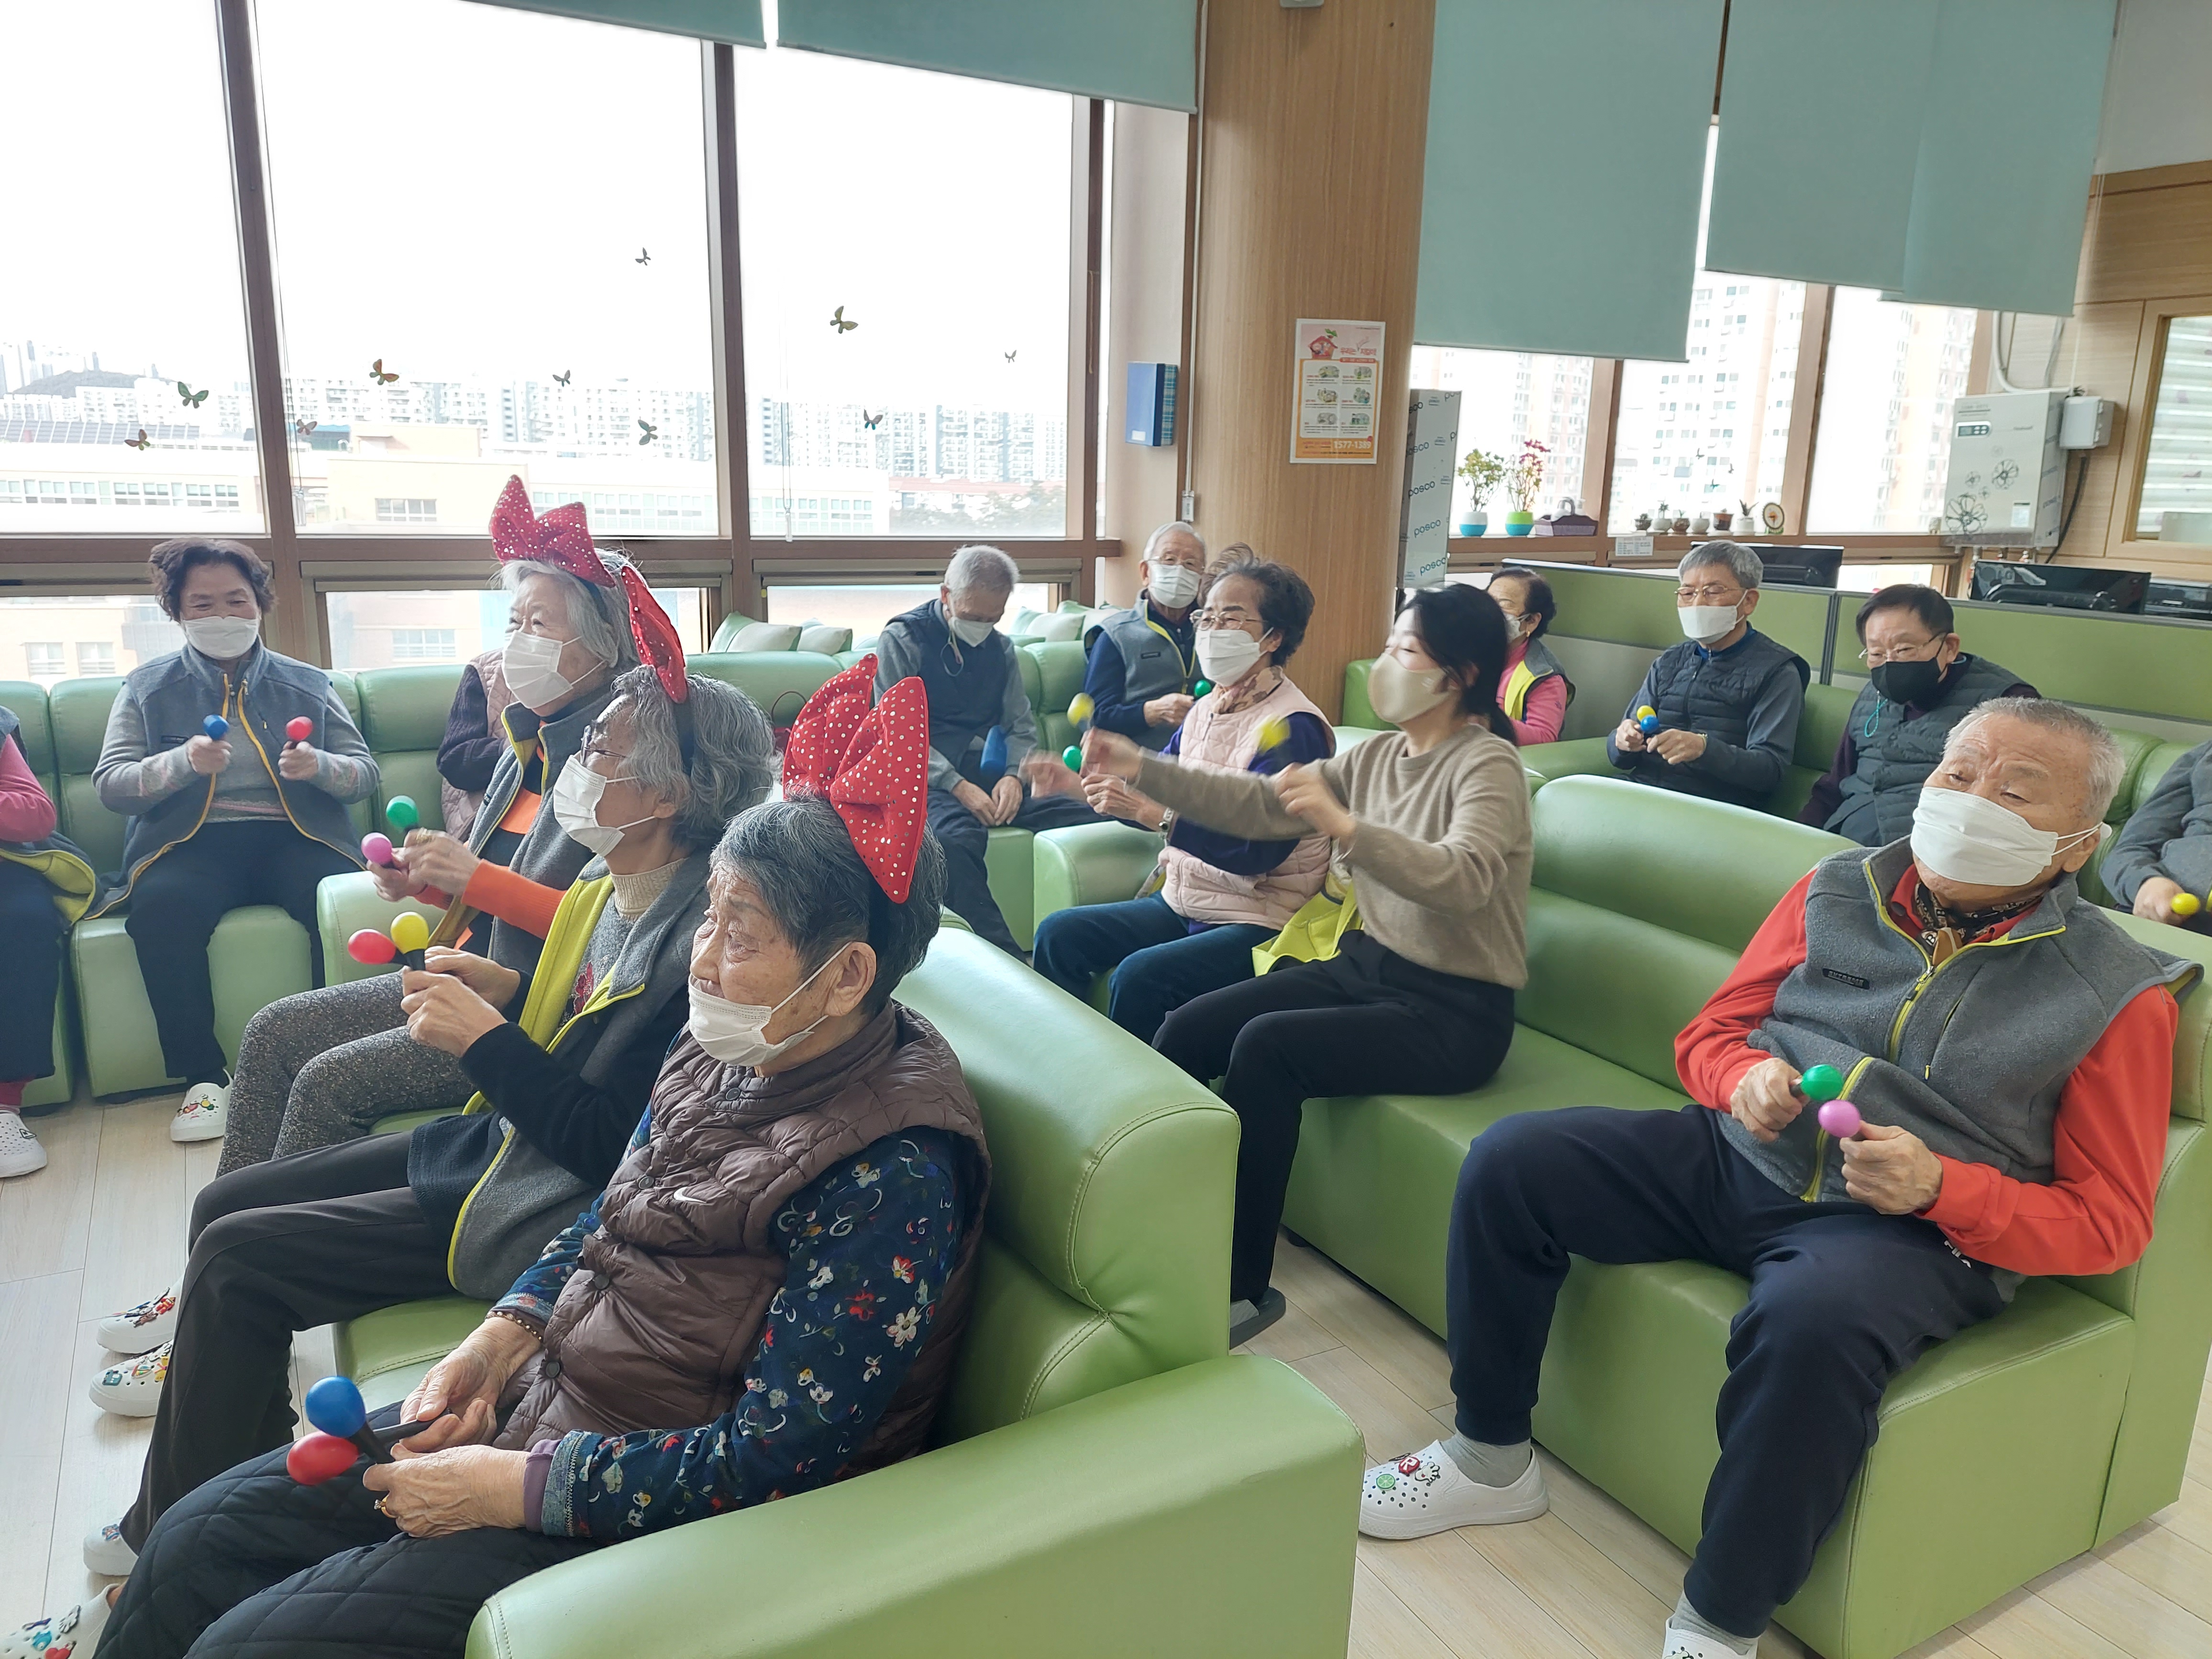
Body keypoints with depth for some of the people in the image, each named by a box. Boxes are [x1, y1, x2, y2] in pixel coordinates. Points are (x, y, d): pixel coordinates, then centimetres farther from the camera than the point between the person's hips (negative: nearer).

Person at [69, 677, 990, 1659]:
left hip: (647, 1507, -7)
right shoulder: (728, 1052, -3)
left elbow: (773, 1460, -24)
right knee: (197, 1540, 9)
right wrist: (500, 1339, -3)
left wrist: (509, 1487, -18)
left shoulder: (889, 1178, -27)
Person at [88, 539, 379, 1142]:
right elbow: (110, 784, 4)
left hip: (293, 836, 0)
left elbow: (365, 775, 10)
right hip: (192, 841, 0)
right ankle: (204, 1075, -23)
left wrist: (320, 765, -13)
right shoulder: (147, 687, 15)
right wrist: (184, 762, -16)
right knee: (159, 906, -34)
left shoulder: (309, 684, 17)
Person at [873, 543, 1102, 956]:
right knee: (957, 837, -41)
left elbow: (1021, 725, 17)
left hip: (991, 775, 5)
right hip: (930, 778, -5)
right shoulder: (902, 639, 2)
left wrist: (1013, 775, -5)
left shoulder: (1000, 647, 19)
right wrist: (958, 786, -17)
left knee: (1090, 813, -22)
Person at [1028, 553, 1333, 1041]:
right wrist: (1080, 783, 6)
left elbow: (1257, 850, -26)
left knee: (1140, 976, -30)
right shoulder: (1206, 709, 10)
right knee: (1058, 934, 2)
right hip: (1181, 902, 9)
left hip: (1257, 922, -9)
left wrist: (1155, 813, -32)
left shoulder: (1293, 728, -16)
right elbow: (1155, 791, 21)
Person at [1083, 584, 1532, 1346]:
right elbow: (1258, 804, 4)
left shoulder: (1487, 765, -13)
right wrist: (1143, 769, -5)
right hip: (1366, 964, 7)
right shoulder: (1379, 755, 9)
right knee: (1186, 1030, -9)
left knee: (1267, 1046, -28)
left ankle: (1241, 1290, -14)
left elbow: (1462, 882, -31)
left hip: (1452, 1010, -7)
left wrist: (1345, 827, -43)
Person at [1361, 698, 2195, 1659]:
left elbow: (2109, 1219, -2)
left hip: (1912, 1229, -4)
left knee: (1814, 1319, -39)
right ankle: (1490, 1459, 7)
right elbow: (1708, 1035, 12)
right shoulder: (1838, 890, 5)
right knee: (1510, 1161, -11)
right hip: (1737, 1155, 5)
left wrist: (1937, 1185, -19)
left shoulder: (2121, 994, -2)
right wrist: (1747, 1077, -12)